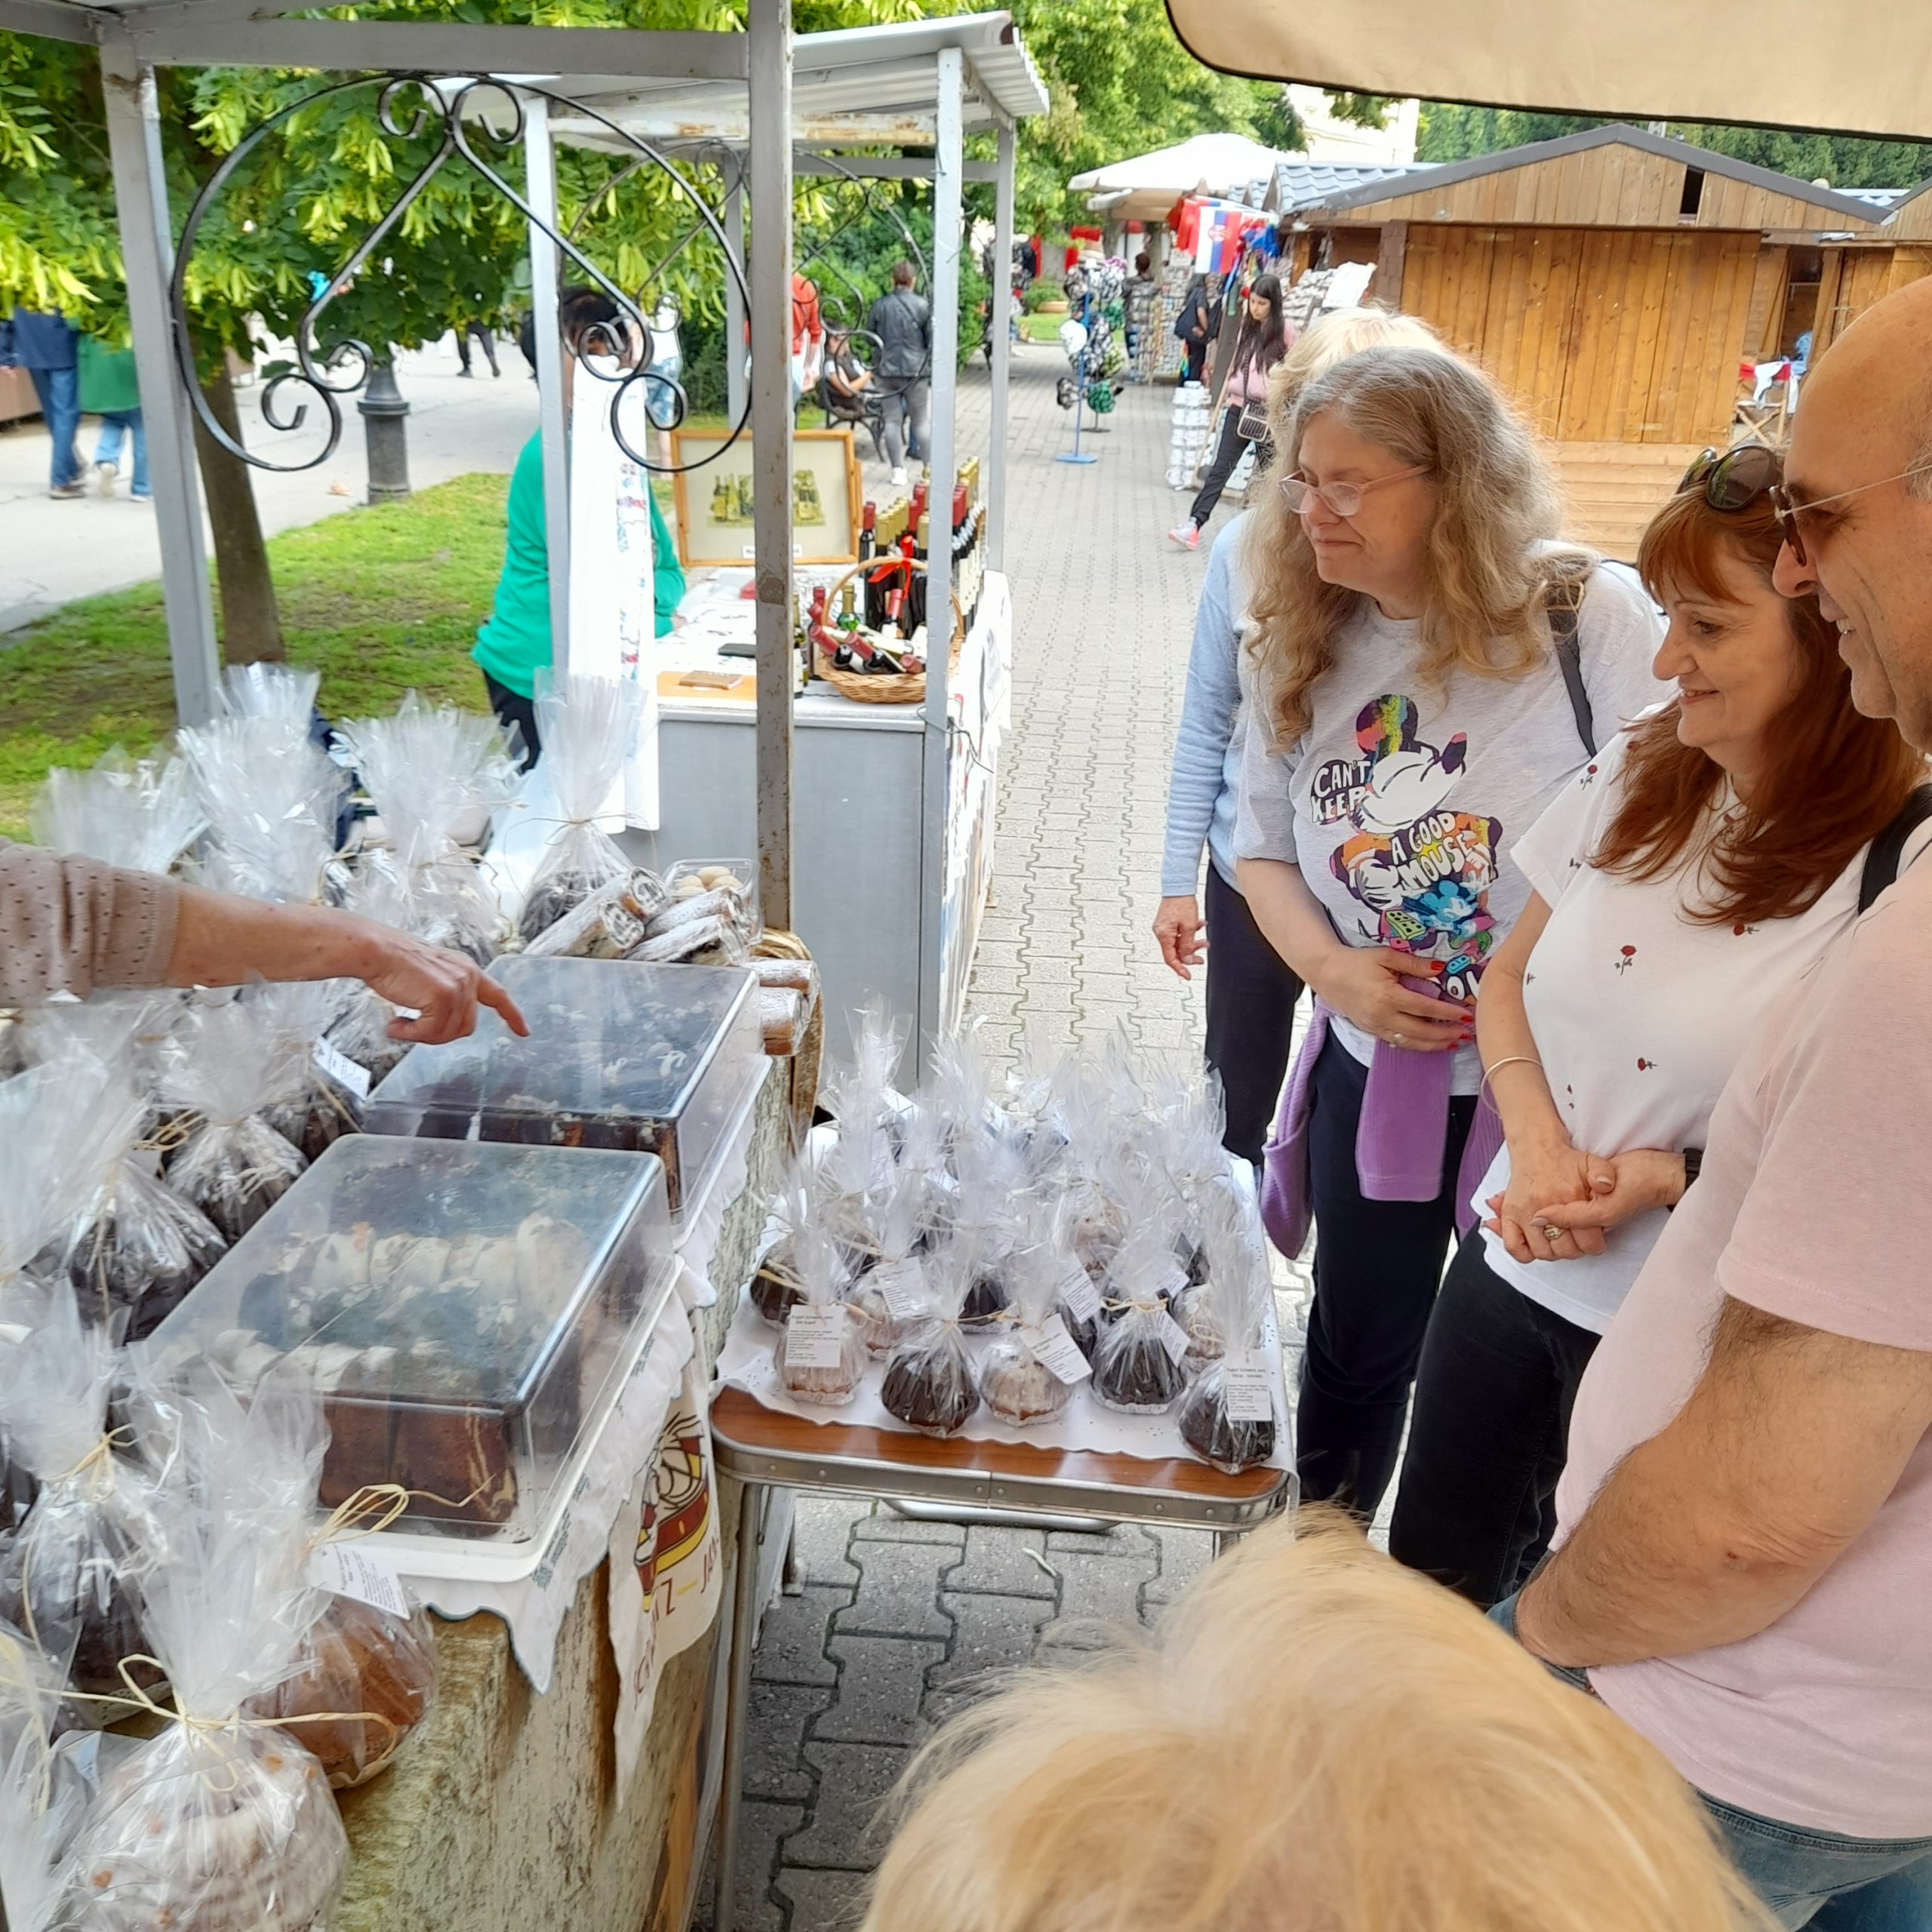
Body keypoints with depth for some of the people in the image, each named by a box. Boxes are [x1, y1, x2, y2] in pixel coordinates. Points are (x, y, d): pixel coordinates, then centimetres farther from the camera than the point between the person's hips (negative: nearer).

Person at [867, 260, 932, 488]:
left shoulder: (879, 306, 1)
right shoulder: (922, 305, -6)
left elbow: (868, 338, 9)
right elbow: (932, 340, -3)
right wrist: (933, 369, 9)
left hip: (886, 371, 2)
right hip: (916, 371, -2)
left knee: (893, 420, 6)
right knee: (922, 421, 7)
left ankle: (898, 470, 3)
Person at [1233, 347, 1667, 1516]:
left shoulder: (1591, 620, -15)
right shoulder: (1306, 651, 1)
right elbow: (1265, 848, 8)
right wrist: (1328, 965, -12)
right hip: (1374, 1075, 4)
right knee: (1355, 1353, 21)